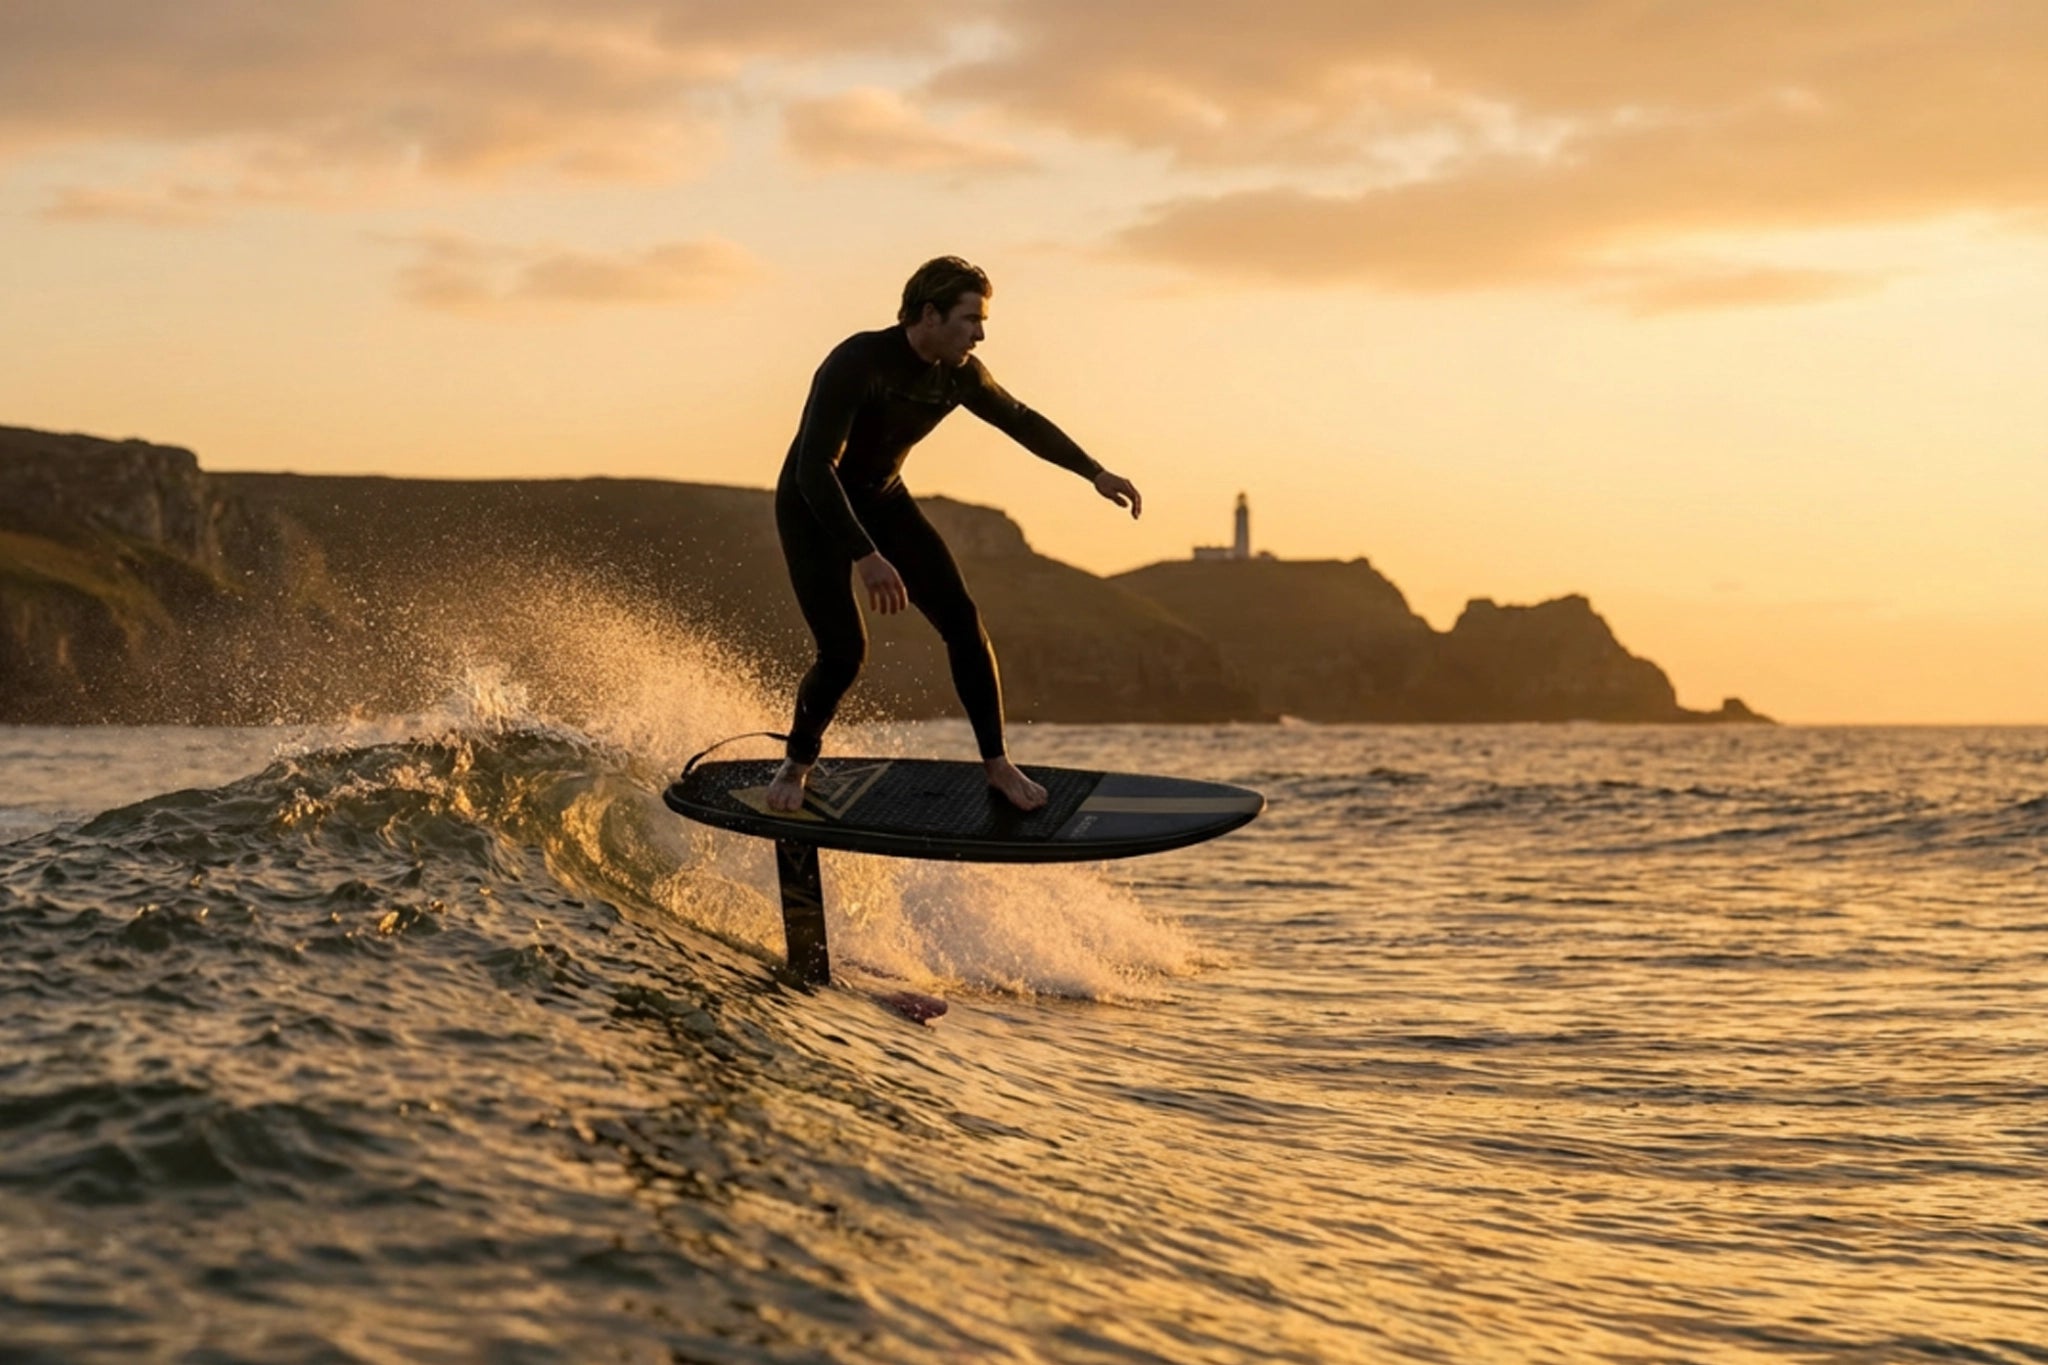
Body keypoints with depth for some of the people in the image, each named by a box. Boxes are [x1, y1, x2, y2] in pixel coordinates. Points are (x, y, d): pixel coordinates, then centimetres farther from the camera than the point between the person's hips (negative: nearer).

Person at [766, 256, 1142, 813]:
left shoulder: (958, 375, -10)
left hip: (883, 500, 6)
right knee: (844, 652, -16)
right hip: (813, 509, -6)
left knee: (962, 620, -7)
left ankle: (996, 762, 3)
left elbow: (1021, 422, 9)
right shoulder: (857, 364, -31)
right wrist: (864, 557, -47)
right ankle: (798, 761, 11)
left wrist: (1095, 473, 10)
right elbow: (814, 468, -38)